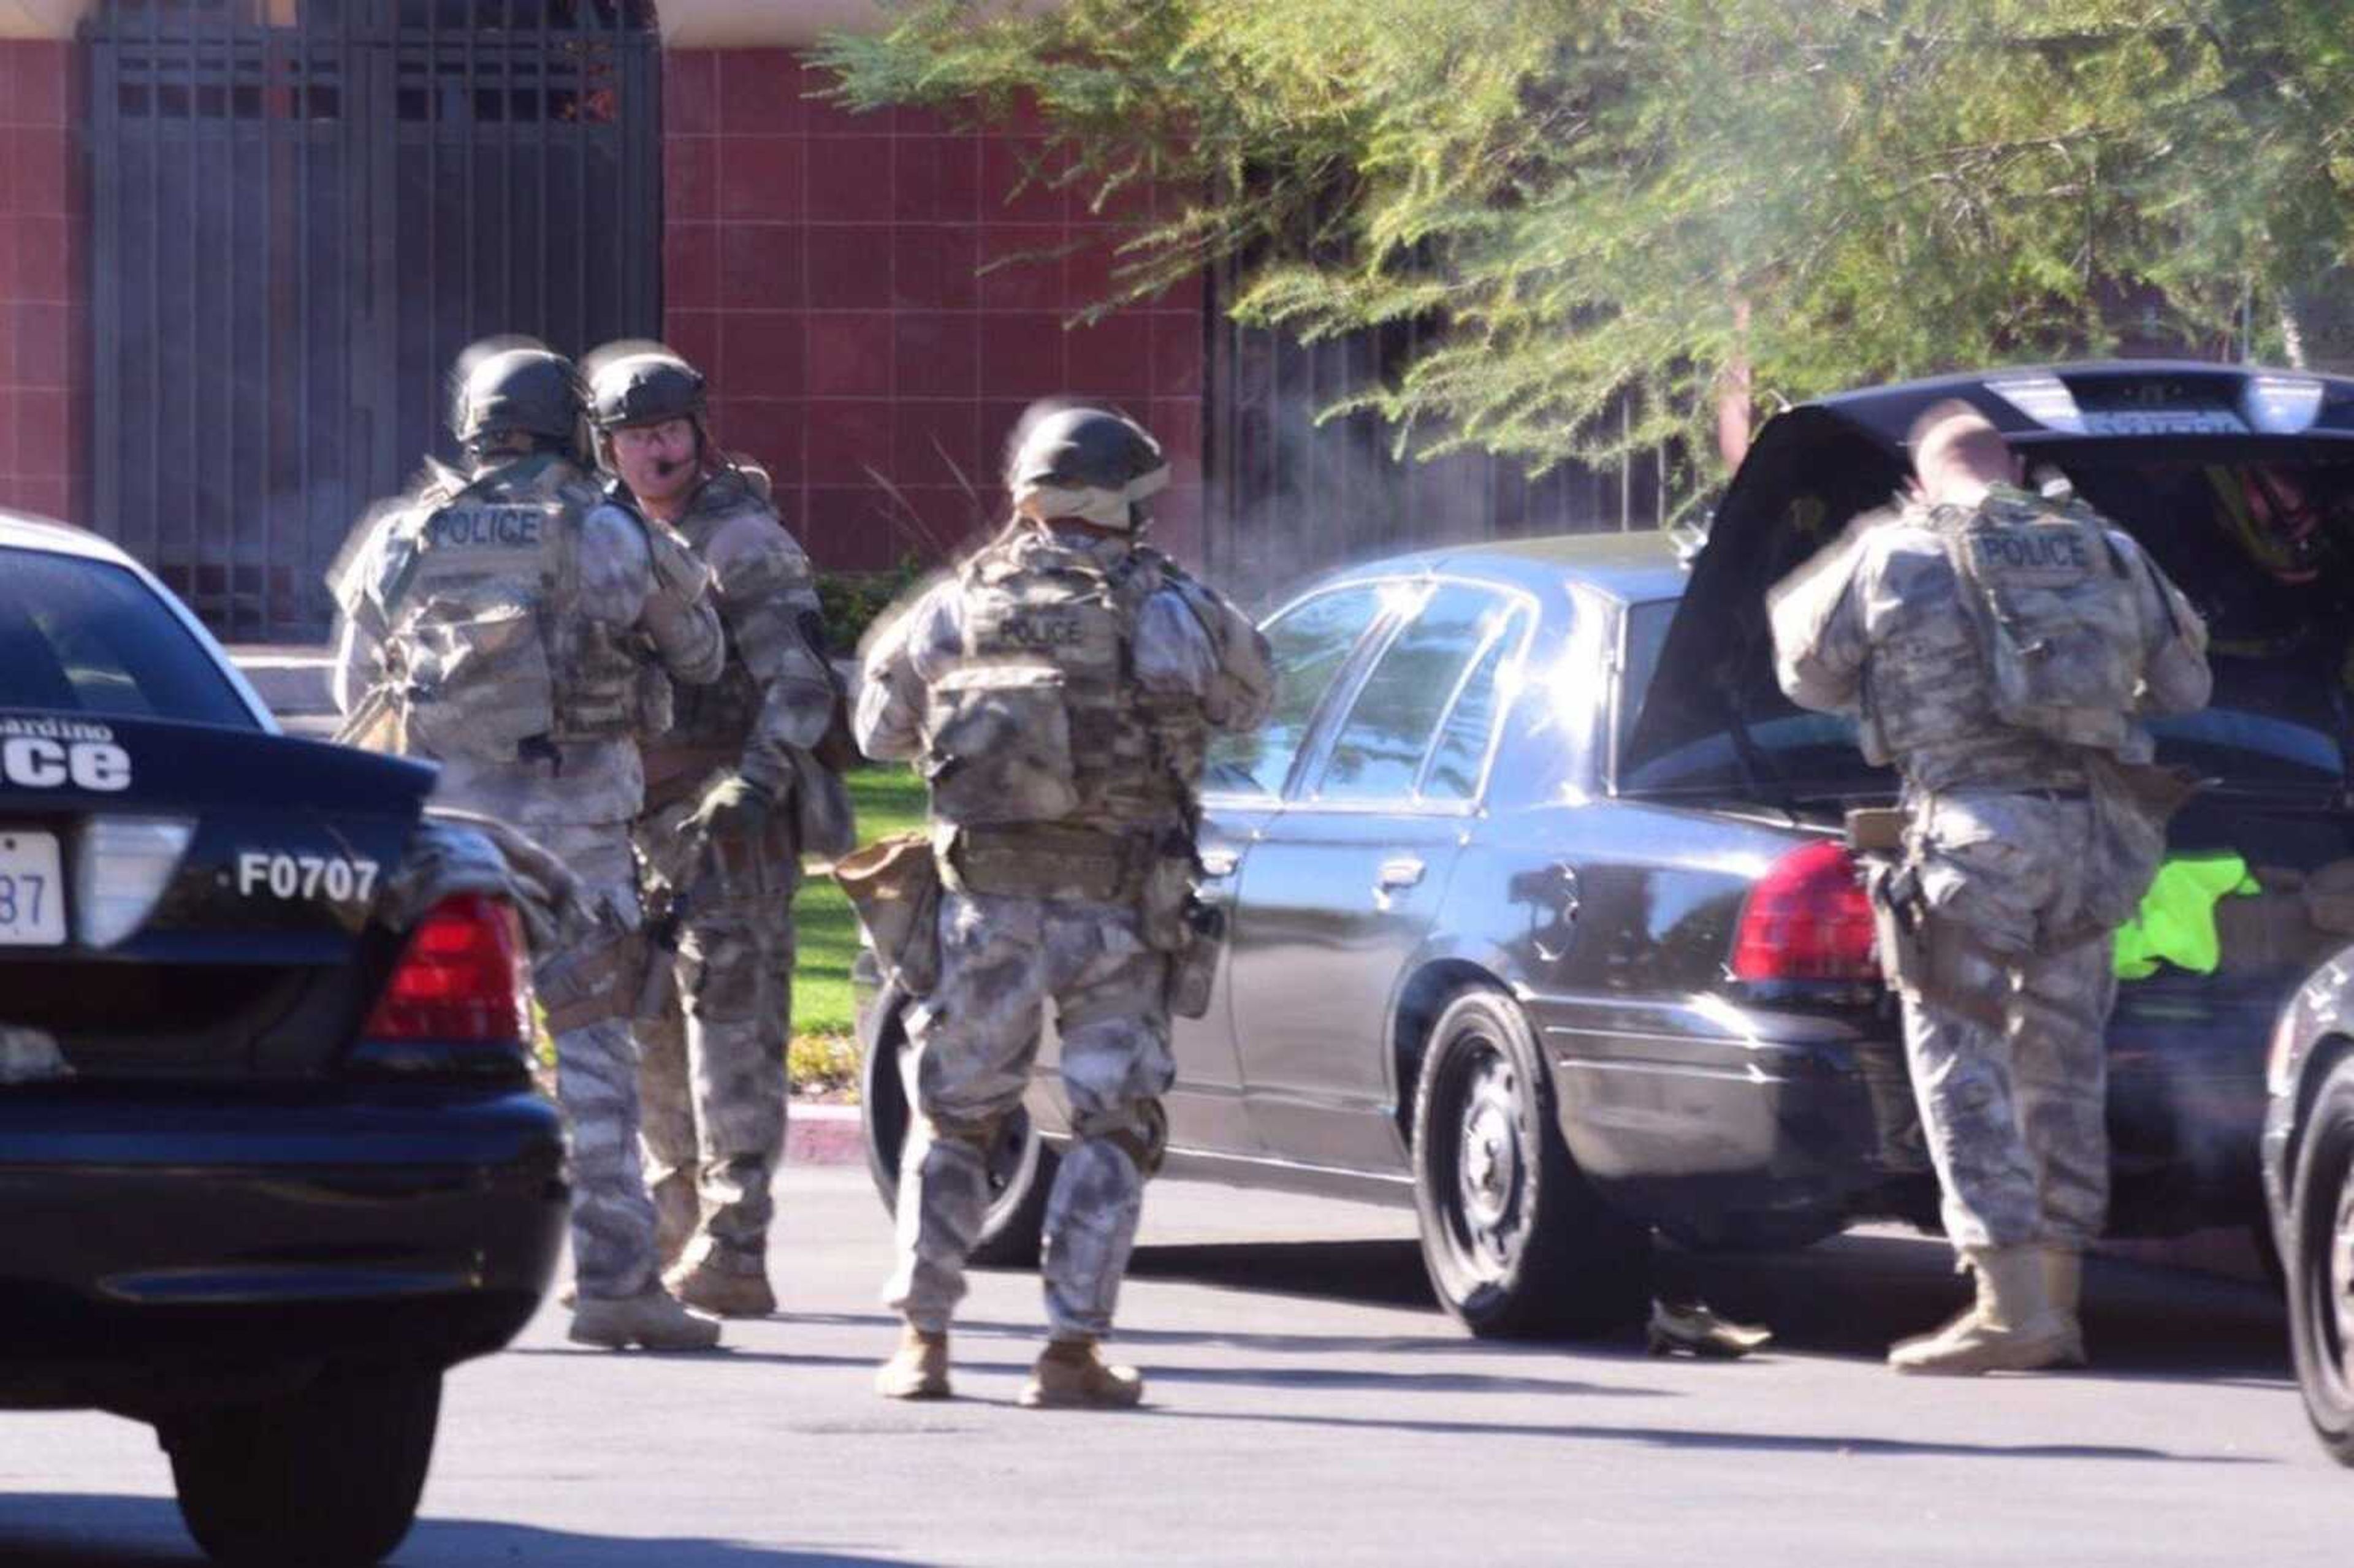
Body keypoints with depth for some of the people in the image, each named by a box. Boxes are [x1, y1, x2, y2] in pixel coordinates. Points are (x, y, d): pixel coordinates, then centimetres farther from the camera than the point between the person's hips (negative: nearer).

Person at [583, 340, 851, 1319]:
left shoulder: (741, 542, -7)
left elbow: (803, 682, -14)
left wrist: (754, 783, -26)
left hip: (726, 826, -8)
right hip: (638, 824, 8)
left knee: (731, 1028, -12)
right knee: (652, 1035, 11)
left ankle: (733, 1252, -17)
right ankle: (678, 1239, 20)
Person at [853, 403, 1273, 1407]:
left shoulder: (955, 609, 2)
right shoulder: (1170, 612, -5)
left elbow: (880, 728, 13)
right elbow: (1249, 697, 10)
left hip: (988, 908, 2)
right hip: (1120, 912, -2)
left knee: (950, 1122, 14)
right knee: (1113, 1129, 6)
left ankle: (922, 1342, 9)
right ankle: (1071, 1352, -2)